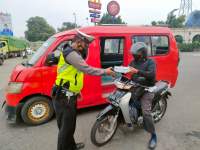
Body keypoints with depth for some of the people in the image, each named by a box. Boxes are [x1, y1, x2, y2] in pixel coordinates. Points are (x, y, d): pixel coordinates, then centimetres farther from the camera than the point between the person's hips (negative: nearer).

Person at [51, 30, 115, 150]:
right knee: (66, 127, 2)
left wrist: (76, 91, 21)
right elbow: (87, 69, -24)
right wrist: (105, 71, -12)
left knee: (70, 125, 23)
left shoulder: (73, 53, 18)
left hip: (68, 95, 11)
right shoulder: (71, 53, -17)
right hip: (64, 97, -11)